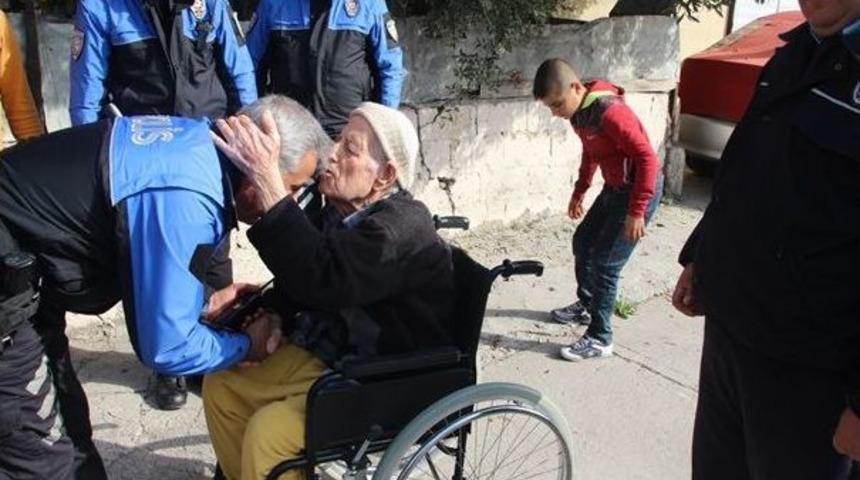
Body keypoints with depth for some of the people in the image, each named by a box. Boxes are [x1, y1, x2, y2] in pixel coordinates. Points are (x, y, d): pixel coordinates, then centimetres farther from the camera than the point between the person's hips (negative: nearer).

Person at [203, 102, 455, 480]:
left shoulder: (402, 228, -25)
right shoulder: (343, 209, 2)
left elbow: (321, 279, -40)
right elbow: (304, 285, 15)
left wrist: (266, 178, -41)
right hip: (328, 355, 9)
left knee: (267, 431, -22)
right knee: (221, 386, 6)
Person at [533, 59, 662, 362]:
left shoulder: (610, 112, -29)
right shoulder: (577, 111, -1)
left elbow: (647, 158, -28)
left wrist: (636, 212, -26)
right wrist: (580, 191, 20)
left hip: (639, 190, -9)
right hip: (614, 187, 9)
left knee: (605, 263, -7)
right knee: (583, 242, 19)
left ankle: (599, 339, 6)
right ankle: (586, 307, 40)